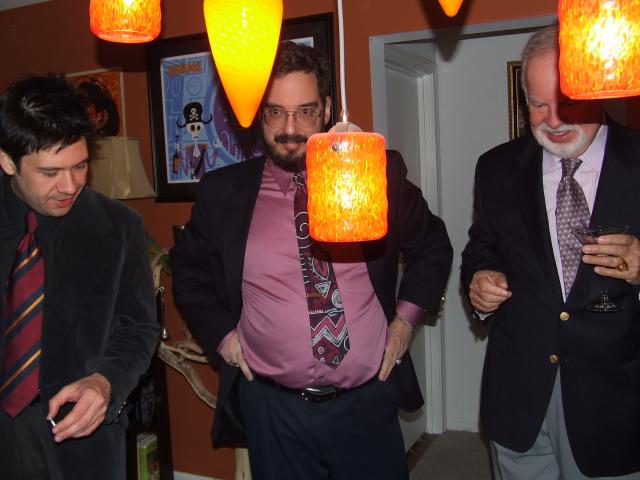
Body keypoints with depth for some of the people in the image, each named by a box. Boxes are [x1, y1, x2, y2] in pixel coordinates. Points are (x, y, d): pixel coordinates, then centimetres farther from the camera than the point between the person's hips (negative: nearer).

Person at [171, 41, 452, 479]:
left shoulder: (379, 174, -3)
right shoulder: (223, 192, -3)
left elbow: (432, 245, 11)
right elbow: (189, 271, 12)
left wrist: (405, 318, 1)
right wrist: (222, 334, 1)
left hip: (369, 401, 1)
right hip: (272, 409, 0)